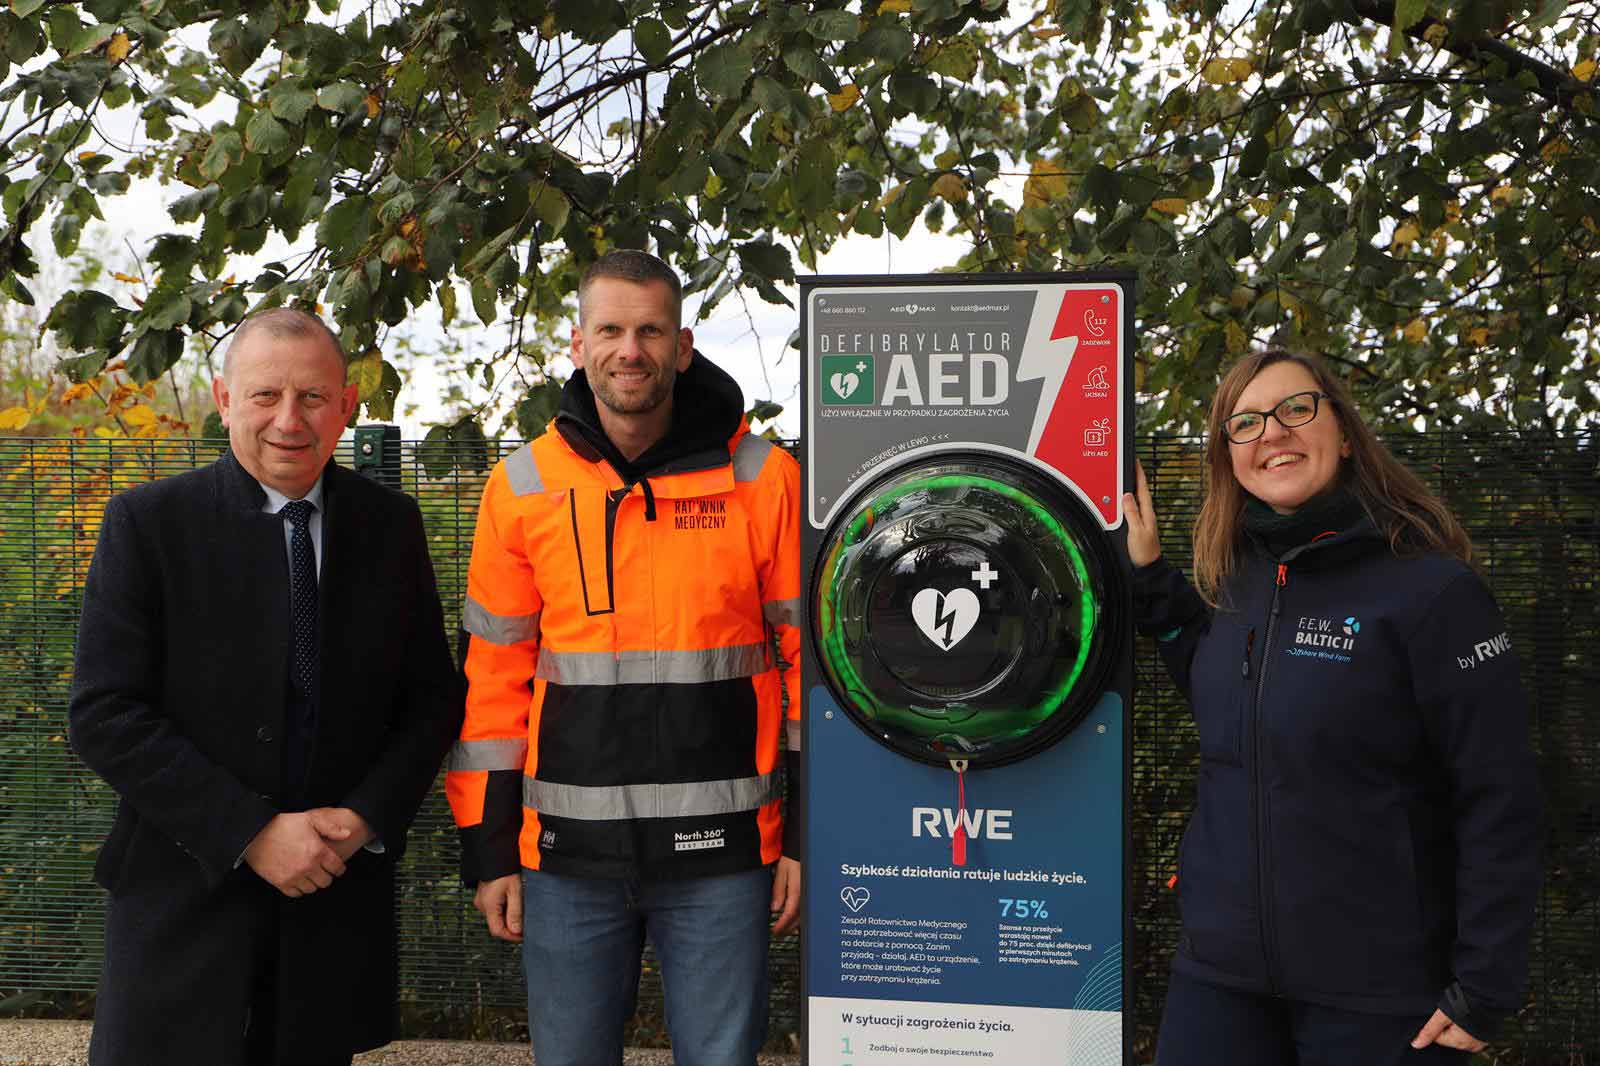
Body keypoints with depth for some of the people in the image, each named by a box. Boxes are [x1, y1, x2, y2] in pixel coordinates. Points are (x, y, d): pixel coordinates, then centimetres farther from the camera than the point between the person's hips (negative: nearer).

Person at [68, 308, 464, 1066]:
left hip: (339, 894, 2)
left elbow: (433, 698, 6)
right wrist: (252, 833, -16)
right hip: (185, 896, -2)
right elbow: (103, 716, -11)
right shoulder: (148, 522, -7)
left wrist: (367, 817, -10)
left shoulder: (391, 525, 2)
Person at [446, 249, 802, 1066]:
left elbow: (808, 654, 1)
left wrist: (809, 834, -1)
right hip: (567, 853, 2)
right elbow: (494, 678, 6)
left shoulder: (763, 478, -2)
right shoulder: (521, 488, 3)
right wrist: (488, 848, 5)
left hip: (719, 852, -1)